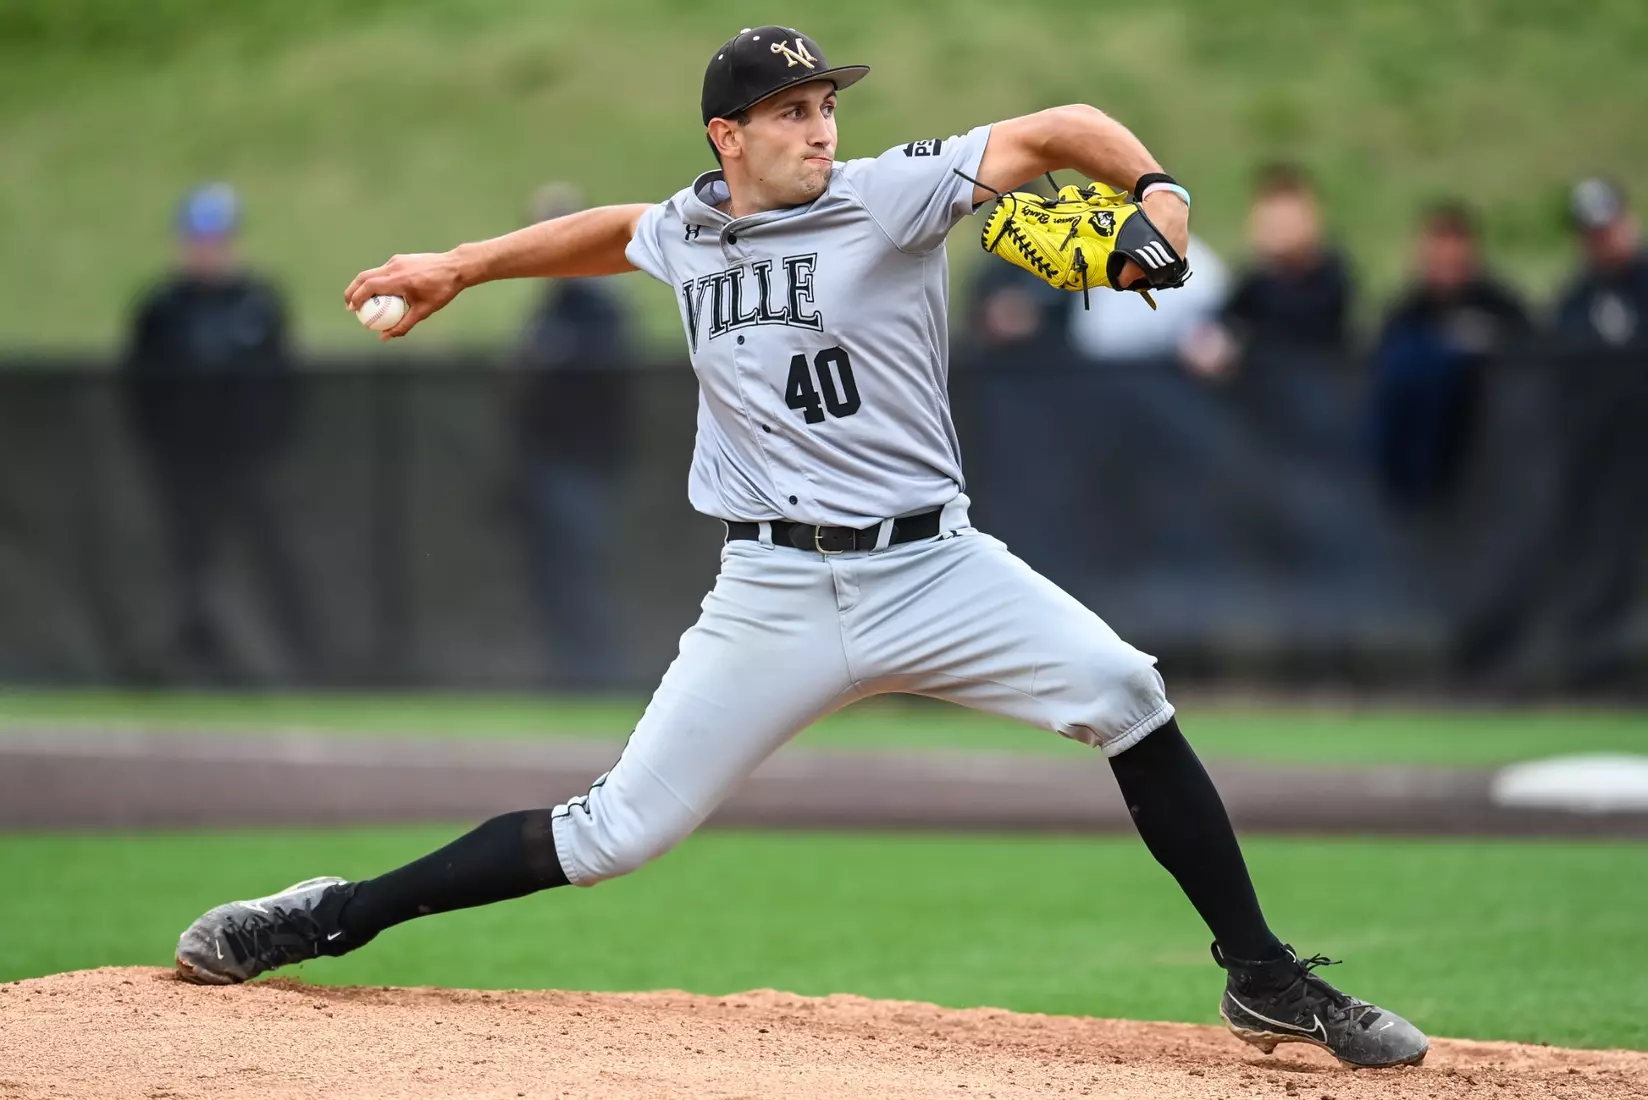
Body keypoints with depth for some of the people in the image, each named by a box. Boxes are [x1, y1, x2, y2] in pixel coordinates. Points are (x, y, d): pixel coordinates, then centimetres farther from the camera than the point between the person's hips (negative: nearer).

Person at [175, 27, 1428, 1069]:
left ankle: (1264, 979, -10)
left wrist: (1158, 196, -22)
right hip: (775, 593, 1)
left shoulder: (888, 196, -5)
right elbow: (618, 231, 32)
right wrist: (462, 266, 34)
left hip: (933, 565, -1)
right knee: (618, 828, -4)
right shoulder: (687, 233, 7)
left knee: (1123, 693, -21)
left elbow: (1060, 130, -5)